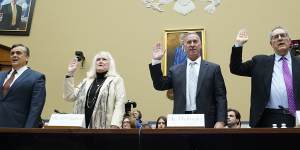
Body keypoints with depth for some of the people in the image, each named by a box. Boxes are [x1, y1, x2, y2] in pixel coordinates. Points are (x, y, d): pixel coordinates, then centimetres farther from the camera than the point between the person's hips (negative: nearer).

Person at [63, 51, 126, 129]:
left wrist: (115, 125, -18)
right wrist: (70, 74, 8)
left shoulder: (116, 80, 5)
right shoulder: (87, 81, 19)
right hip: (83, 126, 4)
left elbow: (120, 105, -5)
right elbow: (69, 97, 13)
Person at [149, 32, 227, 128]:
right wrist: (156, 61, -2)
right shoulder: (175, 70, 11)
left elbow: (220, 97, 1)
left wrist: (220, 121, -10)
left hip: (206, 121, -1)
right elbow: (159, 86, 5)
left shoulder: (213, 68, 5)